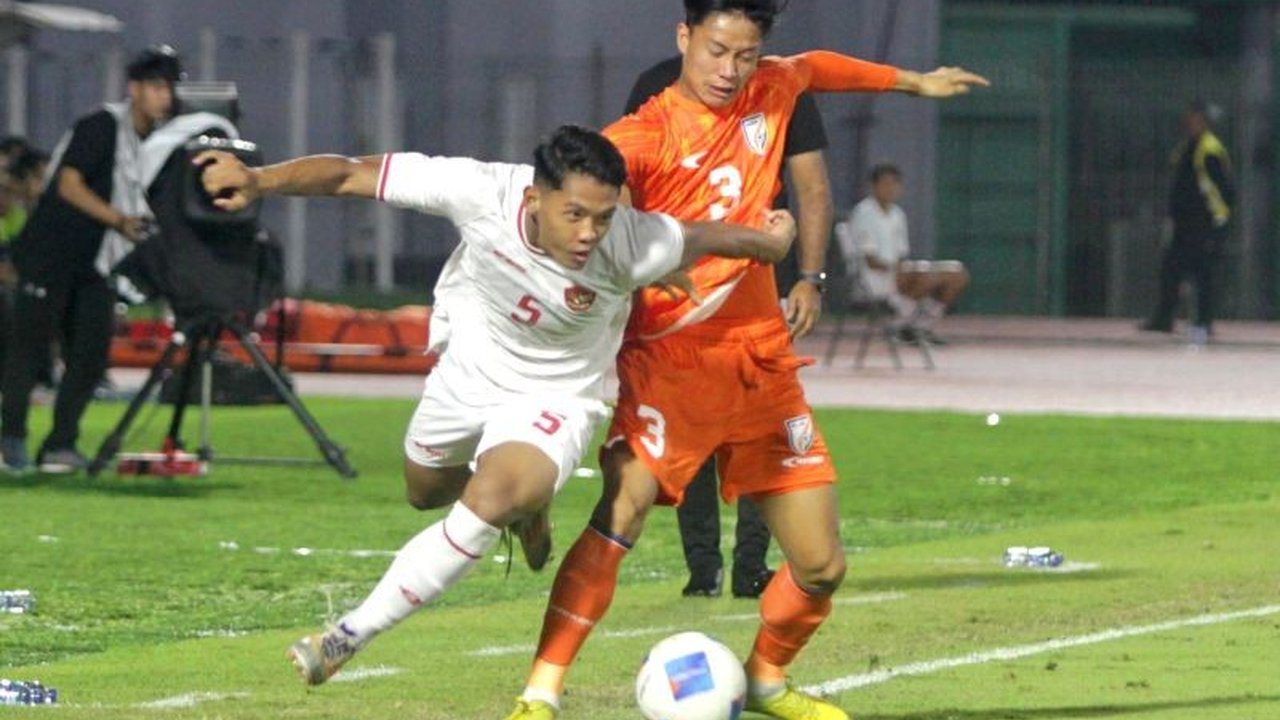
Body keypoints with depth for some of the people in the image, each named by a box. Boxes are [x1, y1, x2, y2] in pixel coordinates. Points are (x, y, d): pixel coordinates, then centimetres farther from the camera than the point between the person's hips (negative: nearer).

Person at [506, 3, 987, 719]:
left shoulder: (770, 94, 6)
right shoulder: (644, 136, -12)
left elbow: (815, 68, 29)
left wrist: (912, 81, 44)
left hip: (762, 360, 6)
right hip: (670, 358, -6)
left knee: (822, 565, 7)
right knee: (623, 510, -28)